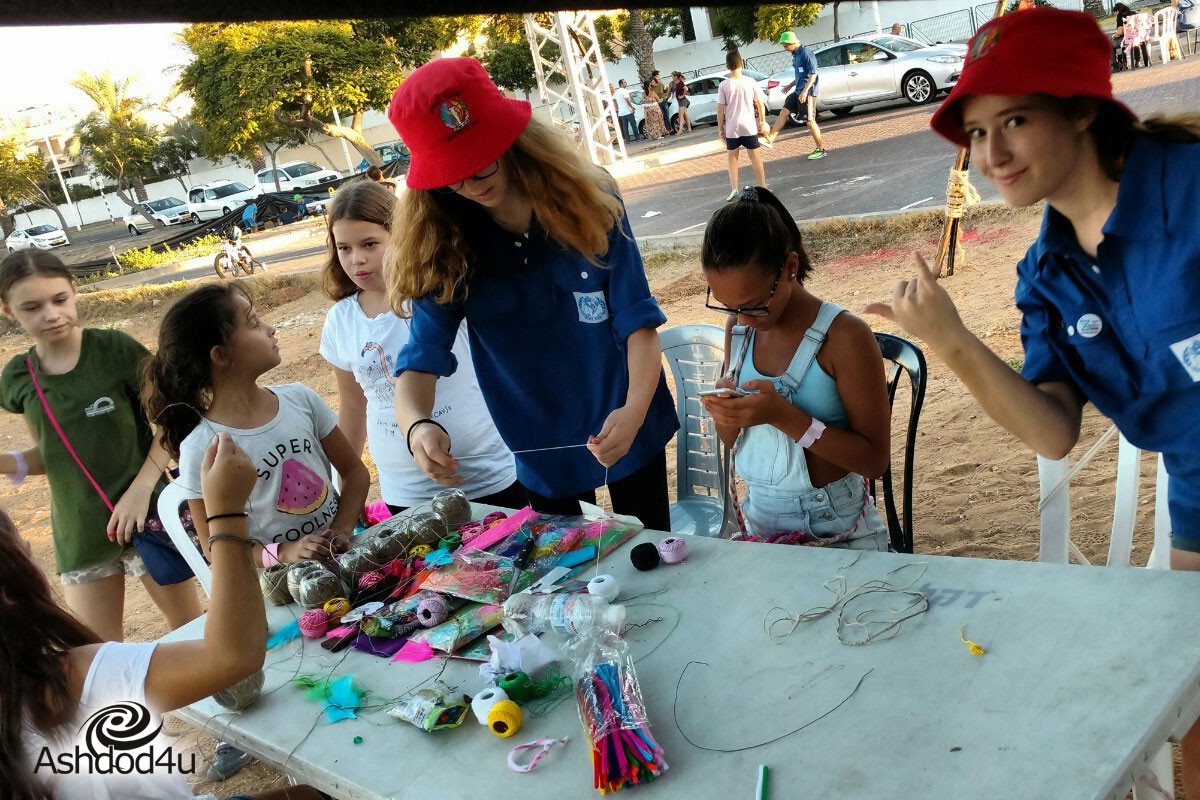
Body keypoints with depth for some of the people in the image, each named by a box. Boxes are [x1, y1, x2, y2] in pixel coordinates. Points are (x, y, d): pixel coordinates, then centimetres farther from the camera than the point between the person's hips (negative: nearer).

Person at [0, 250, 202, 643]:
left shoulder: (116, 349, -12)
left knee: (190, 627, 12)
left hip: (146, 515, -3)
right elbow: (51, 454, 11)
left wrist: (140, 489, -18)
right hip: (79, 533, 4)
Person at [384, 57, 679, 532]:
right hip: (540, 453, 1)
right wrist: (415, 425, -40)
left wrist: (634, 412, -34)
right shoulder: (444, 246, -11)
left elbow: (639, 321, -16)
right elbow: (422, 357, -17)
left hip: (627, 428, -1)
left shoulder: (589, 203, -14)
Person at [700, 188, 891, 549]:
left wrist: (783, 416, -25)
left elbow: (875, 459, -15)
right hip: (757, 526, 4)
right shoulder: (738, 328, 2)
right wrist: (726, 416, -11)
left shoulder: (844, 337, -15)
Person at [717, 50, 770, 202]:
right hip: (749, 126, 1)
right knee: (755, 155, 9)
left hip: (731, 128, -1)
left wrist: (720, 128, 2)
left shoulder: (724, 85, -8)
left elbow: (720, 110, -7)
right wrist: (762, 121, 11)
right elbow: (760, 104, -1)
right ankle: (763, 187, 12)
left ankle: (734, 189, 5)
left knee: (732, 157, 13)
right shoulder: (750, 81, -5)